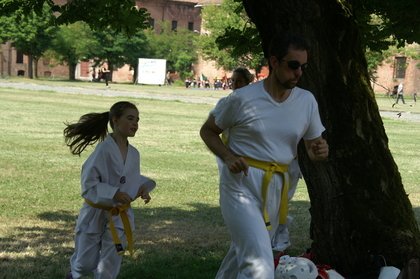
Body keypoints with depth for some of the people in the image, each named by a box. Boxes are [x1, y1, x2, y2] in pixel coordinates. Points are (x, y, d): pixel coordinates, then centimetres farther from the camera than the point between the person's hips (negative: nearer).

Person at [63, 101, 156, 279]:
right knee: (86, 264, 9)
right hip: (96, 214, -5)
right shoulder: (104, 149, -20)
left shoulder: (134, 153, -1)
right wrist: (114, 194, -29)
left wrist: (144, 188, -5)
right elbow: (88, 184, -20)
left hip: (120, 216, 5)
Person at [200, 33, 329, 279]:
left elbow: (313, 144, 13)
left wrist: (319, 151, -12)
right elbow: (208, 131, 2)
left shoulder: (307, 101, 2)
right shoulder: (243, 98, -11)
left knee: (243, 254, 21)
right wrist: (228, 157, -16)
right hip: (242, 183, -6)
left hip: (277, 187, 6)